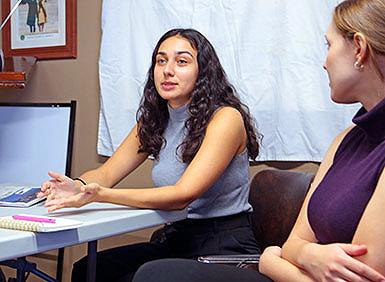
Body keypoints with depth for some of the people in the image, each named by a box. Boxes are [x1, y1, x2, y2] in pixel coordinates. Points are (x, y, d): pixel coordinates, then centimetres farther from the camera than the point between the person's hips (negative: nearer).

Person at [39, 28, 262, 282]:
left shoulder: (226, 118, -15)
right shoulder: (155, 121, 9)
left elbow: (183, 194, -24)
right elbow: (107, 172, 6)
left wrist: (100, 195, -32)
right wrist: (79, 186, -19)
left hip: (225, 244, -6)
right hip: (175, 240, 6)